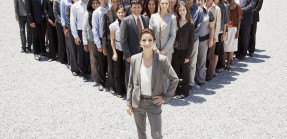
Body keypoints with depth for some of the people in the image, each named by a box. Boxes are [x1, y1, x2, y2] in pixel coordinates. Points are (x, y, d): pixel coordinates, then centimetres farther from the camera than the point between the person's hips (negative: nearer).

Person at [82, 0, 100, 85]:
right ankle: (96, 79, 18)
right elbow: (84, 29, 2)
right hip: (92, 40, 0)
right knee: (94, 59, 6)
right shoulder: (88, 14, -1)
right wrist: (85, 43, 1)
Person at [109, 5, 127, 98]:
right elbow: (112, 40, -1)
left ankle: (125, 88, 22)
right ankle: (119, 91, 18)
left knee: (126, 70, 5)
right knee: (118, 71, 6)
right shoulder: (113, 25, -7)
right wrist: (114, 53, -6)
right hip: (118, 50, -1)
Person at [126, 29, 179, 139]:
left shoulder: (162, 60, -14)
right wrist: (128, 102, 4)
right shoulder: (134, 59, -5)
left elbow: (174, 79, -7)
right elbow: (131, 83, 3)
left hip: (154, 103, -2)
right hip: (137, 102, 3)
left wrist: (166, 97, -8)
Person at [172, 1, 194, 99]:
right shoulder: (175, 22, 2)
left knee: (185, 72, 9)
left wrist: (188, 56, -9)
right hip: (175, 51, 2)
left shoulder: (191, 24, -4)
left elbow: (191, 41, -5)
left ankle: (184, 91, 21)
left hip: (185, 51, -2)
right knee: (176, 71, 10)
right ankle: (176, 89, 24)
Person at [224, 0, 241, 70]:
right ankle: (231, 59, 31)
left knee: (230, 46, -1)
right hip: (225, 28, 2)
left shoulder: (237, 6, -2)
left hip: (233, 28, -2)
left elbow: (239, 19, -1)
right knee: (226, 45, 9)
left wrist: (238, 31, -6)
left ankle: (228, 63, 6)